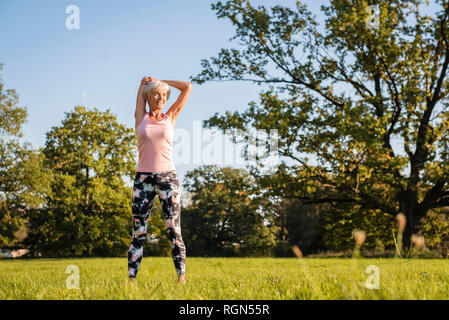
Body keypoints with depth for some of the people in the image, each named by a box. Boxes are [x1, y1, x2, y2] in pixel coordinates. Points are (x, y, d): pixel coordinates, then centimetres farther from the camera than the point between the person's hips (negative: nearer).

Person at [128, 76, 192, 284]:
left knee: (174, 230, -4)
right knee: (139, 231, 0)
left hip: (168, 178, 0)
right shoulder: (141, 117, 9)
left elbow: (187, 87, 13)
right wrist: (146, 82, 37)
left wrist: (159, 81, 20)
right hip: (143, 179, 0)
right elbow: (143, 85, 17)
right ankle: (131, 278, 0)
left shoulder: (170, 117, 10)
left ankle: (181, 276, -4)